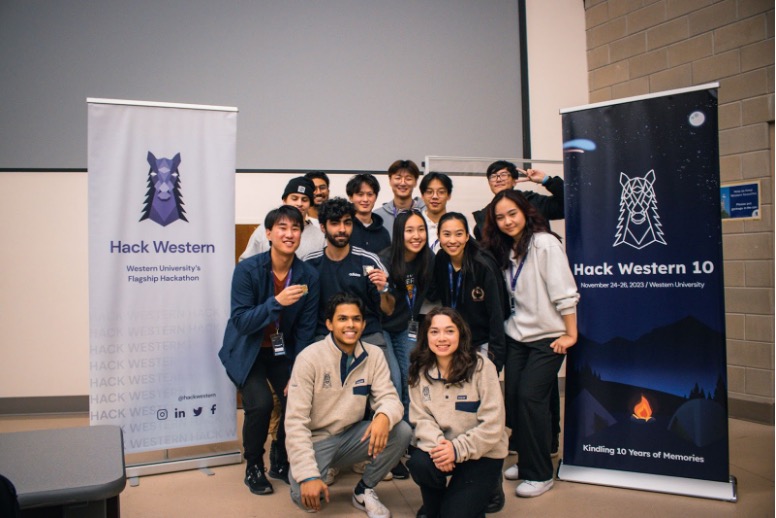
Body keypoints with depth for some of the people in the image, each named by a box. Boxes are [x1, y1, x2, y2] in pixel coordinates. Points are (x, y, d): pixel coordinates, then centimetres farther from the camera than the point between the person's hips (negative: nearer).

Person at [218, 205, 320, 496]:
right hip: (247, 351, -3)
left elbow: (306, 329, -5)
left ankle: (281, 463, 17)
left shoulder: (308, 276, -10)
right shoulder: (247, 269, -18)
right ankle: (253, 467, 6)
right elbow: (241, 322, -22)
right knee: (260, 402, -22)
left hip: (283, 351, 3)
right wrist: (277, 302, -36)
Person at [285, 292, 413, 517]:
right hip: (316, 440, -3)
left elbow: (388, 397, -10)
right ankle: (326, 472, 8)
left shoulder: (374, 355, -6)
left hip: (351, 436, 4)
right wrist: (309, 475, -28)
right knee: (305, 495, -29)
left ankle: (364, 491, 2)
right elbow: (296, 421, -20)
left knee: (402, 432, -20)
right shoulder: (309, 358, -17)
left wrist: (384, 416, -38)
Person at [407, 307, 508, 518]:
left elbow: (492, 424, -16)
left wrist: (458, 449, -24)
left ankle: (483, 488, 16)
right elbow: (421, 417, -7)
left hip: (482, 453, -3)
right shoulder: (420, 370, -2)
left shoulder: (481, 366, -14)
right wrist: (437, 443, -26)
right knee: (418, 463, -28)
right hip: (441, 449, 4)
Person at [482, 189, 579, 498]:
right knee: (512, 395, 4)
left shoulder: (544, 243, -14)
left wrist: (570, 334, -16)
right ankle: (526, 460, 23)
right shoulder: (503, 250, 7)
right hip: (516, 334, 7)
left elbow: (563, 291, -16)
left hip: (547, 336, -6)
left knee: (530, 397, -10)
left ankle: (539, 474, 4)